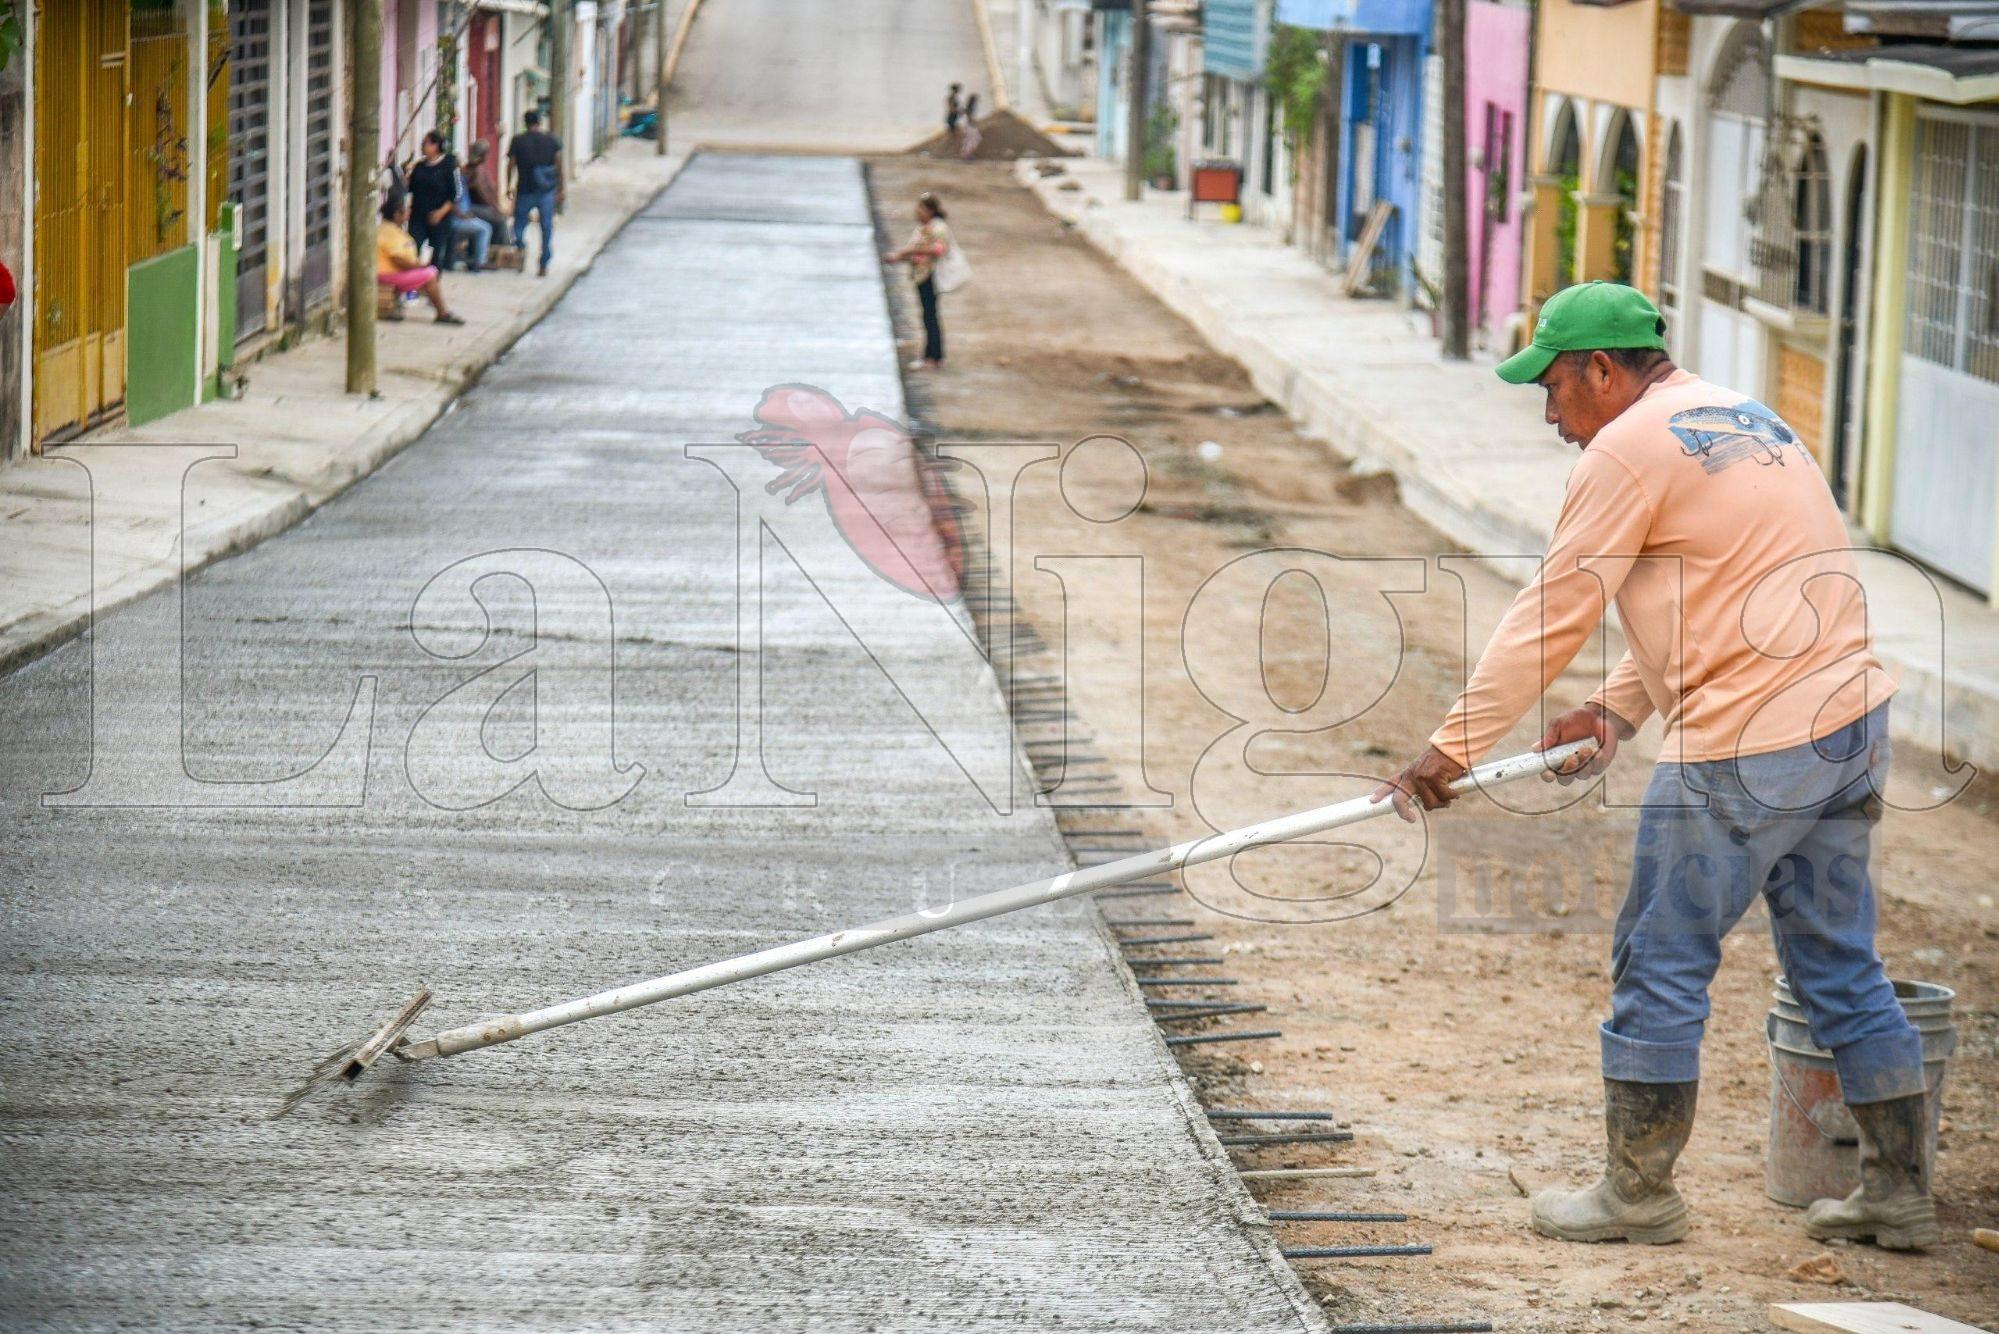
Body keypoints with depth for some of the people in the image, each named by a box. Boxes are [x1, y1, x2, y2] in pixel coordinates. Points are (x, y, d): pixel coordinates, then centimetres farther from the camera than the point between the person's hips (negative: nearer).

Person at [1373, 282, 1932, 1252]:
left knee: (1661, 964, 4)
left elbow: (1549, 620, -7)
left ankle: (1640, 1193, 11)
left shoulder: (1628, 450, -8)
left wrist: (1449, 751, -1)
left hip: (1747, 750, -9)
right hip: (1852, 725, 9)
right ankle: (1899, 1190, 16)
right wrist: (1617, 709, 16)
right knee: (1840, 965, 14)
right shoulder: (1746, 420, 20)